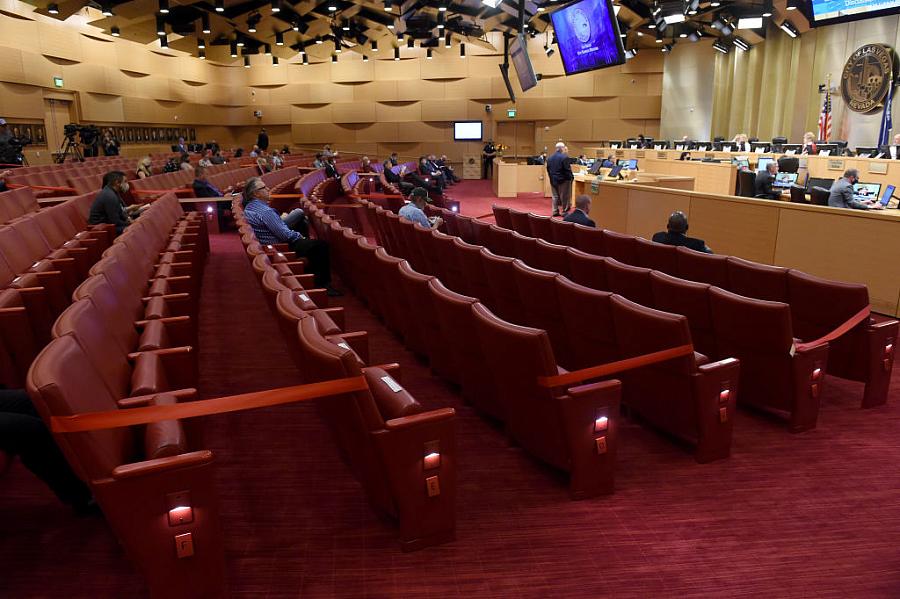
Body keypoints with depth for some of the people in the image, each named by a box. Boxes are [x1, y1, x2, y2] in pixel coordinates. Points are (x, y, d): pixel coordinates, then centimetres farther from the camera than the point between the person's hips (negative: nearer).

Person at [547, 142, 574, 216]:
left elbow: (548, 170, 10)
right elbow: (567, 170, -16)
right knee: (564, 196, 3)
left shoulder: (549, 158, 5)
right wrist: (571, 177, -5)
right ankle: (564, 211, 6)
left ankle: (555, 211, 13)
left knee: (555, 196, 12)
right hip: (563, 180, -6)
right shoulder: (564, 157, -17)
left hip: (553, 180, 6)